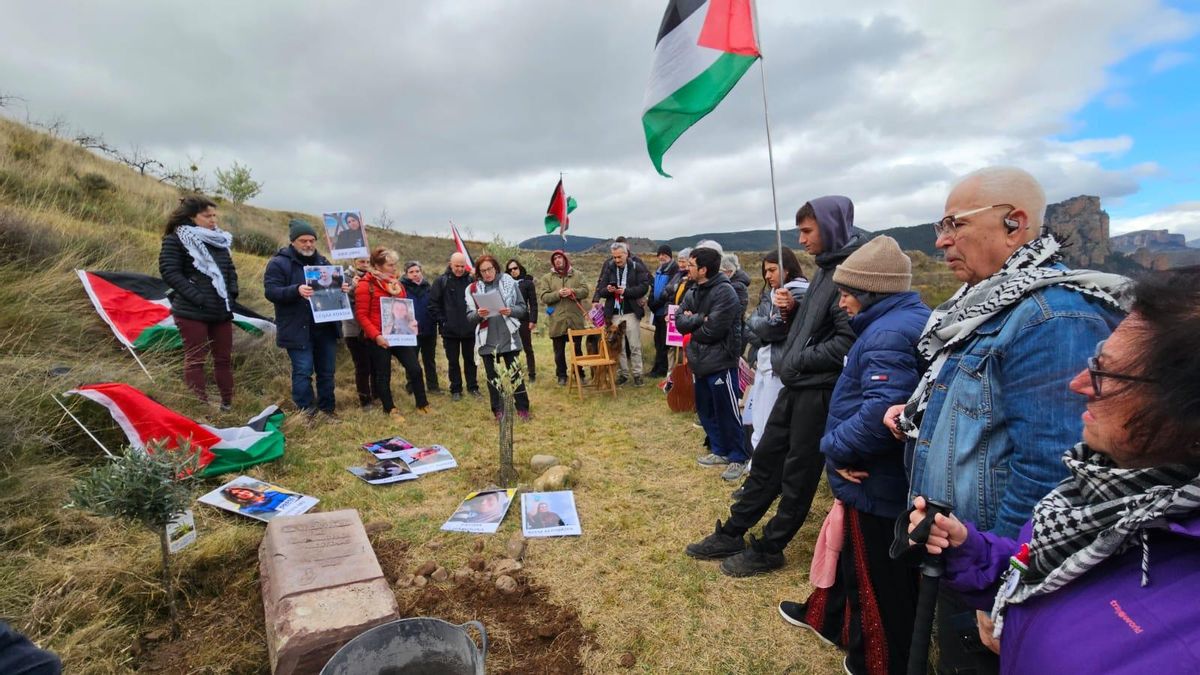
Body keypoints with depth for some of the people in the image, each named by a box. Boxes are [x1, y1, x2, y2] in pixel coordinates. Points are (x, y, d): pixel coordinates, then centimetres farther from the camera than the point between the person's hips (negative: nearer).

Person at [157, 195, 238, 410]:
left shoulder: (219, 239, 14)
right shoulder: (175, 240, -5)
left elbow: (230, 269, 20)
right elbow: (169, 272, -12)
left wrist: (232, 294, 5)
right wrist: (197, 297, -19)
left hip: (221, 311, 6)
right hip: (192, 312, -6)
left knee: (224, 358, 9)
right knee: (195, 360, -1)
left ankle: (227, 405, 17)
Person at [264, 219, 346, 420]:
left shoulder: (322, 262, 15)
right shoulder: (279, 262, -4)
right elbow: (271, 291, -13)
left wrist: (342, 288, -3)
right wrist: (296, 290, -30)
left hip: (325, 327, 5)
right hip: (298, 330, -5)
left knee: (327, 371, 10)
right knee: (303, 372, -7)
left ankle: (327, 408, 22)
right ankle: (306, 412, 4)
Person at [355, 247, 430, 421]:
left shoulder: (396, 282, 12)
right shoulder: (366, 285, -10)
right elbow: (361, 315, -13)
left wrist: (410, 323, 8)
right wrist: (376, 335, -20)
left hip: (399, 335, 6)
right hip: (380, 338, -6)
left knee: (415, 368, 4)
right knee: (383, 375, 7)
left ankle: (422, 405, 17)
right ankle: (390, 409, 23)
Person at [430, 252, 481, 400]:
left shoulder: (471, 280, 0)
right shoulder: (441, 281, -4)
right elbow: (433, 303, -4)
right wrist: (442, 321, -8)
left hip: (469, 329, 1)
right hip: (450, 330, -1)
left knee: (470, 359, 13)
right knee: (453, 361, 8)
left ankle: (472, 387, 24)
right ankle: (455, 389, 19)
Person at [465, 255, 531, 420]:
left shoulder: (509, 283, -1)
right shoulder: (473, 288, 1)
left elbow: (522, 308, 1)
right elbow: (469, 317, 1)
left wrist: (510, 311, -19)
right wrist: (478, 314, -20)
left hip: (509, 337, -1)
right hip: (487, 340, 1)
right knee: (492, 377, 10)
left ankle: (522, 408, 19)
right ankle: (498, 410, 22)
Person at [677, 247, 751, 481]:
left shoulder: (724, 292, -17)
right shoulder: (694, 291, 9)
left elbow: (712, 330, -23)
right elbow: (679, 321, 1)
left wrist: (693, 329, -5)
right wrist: (699, 319, -16)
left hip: (720, 362, -9)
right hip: (700, 362, 9)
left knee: (727, 412, 0)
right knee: (705, 410, 17)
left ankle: (738, 458, 15)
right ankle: (719, 451, 32)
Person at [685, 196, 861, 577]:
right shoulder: (824, 270, 14)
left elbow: (847, 342, -25)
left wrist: (793, 361, -15)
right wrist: (790, 311, -1)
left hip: (819, 391, -9)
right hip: (796, 386, 9)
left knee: (798, 474, 7)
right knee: (765, 459, 15)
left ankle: (769, 550, 23)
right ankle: (731, 535, 28)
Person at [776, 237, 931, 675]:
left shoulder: (888, 334, -27)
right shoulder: (911, 319, 7)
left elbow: (882, 412, -38)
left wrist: (834, 446, -21)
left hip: (876, 486, -10)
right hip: (889, 478, 10)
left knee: (879, 580, 12)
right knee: (853, 555, 27)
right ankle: (829, 619, 48)